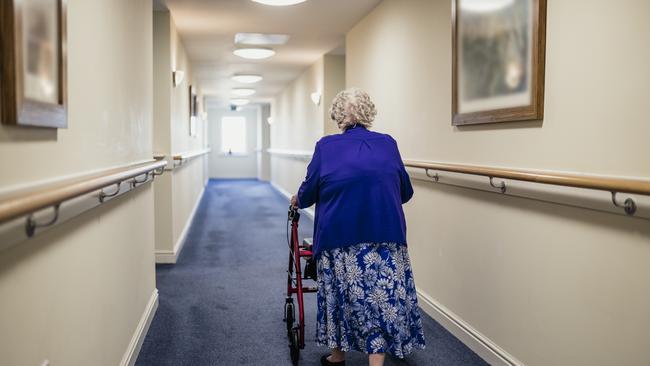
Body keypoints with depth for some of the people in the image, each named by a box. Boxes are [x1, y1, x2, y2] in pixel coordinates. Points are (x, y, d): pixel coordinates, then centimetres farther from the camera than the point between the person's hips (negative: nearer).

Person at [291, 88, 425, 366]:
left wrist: (297, 200, 29)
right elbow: (405, 192, 14)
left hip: (339, 236, 0)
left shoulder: (326, 146, 4)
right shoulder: (387, 144, 8)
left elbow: (308, 192, 7)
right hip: (386, 235, 0)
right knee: (382, 298, 5)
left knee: (342, 294, 18)